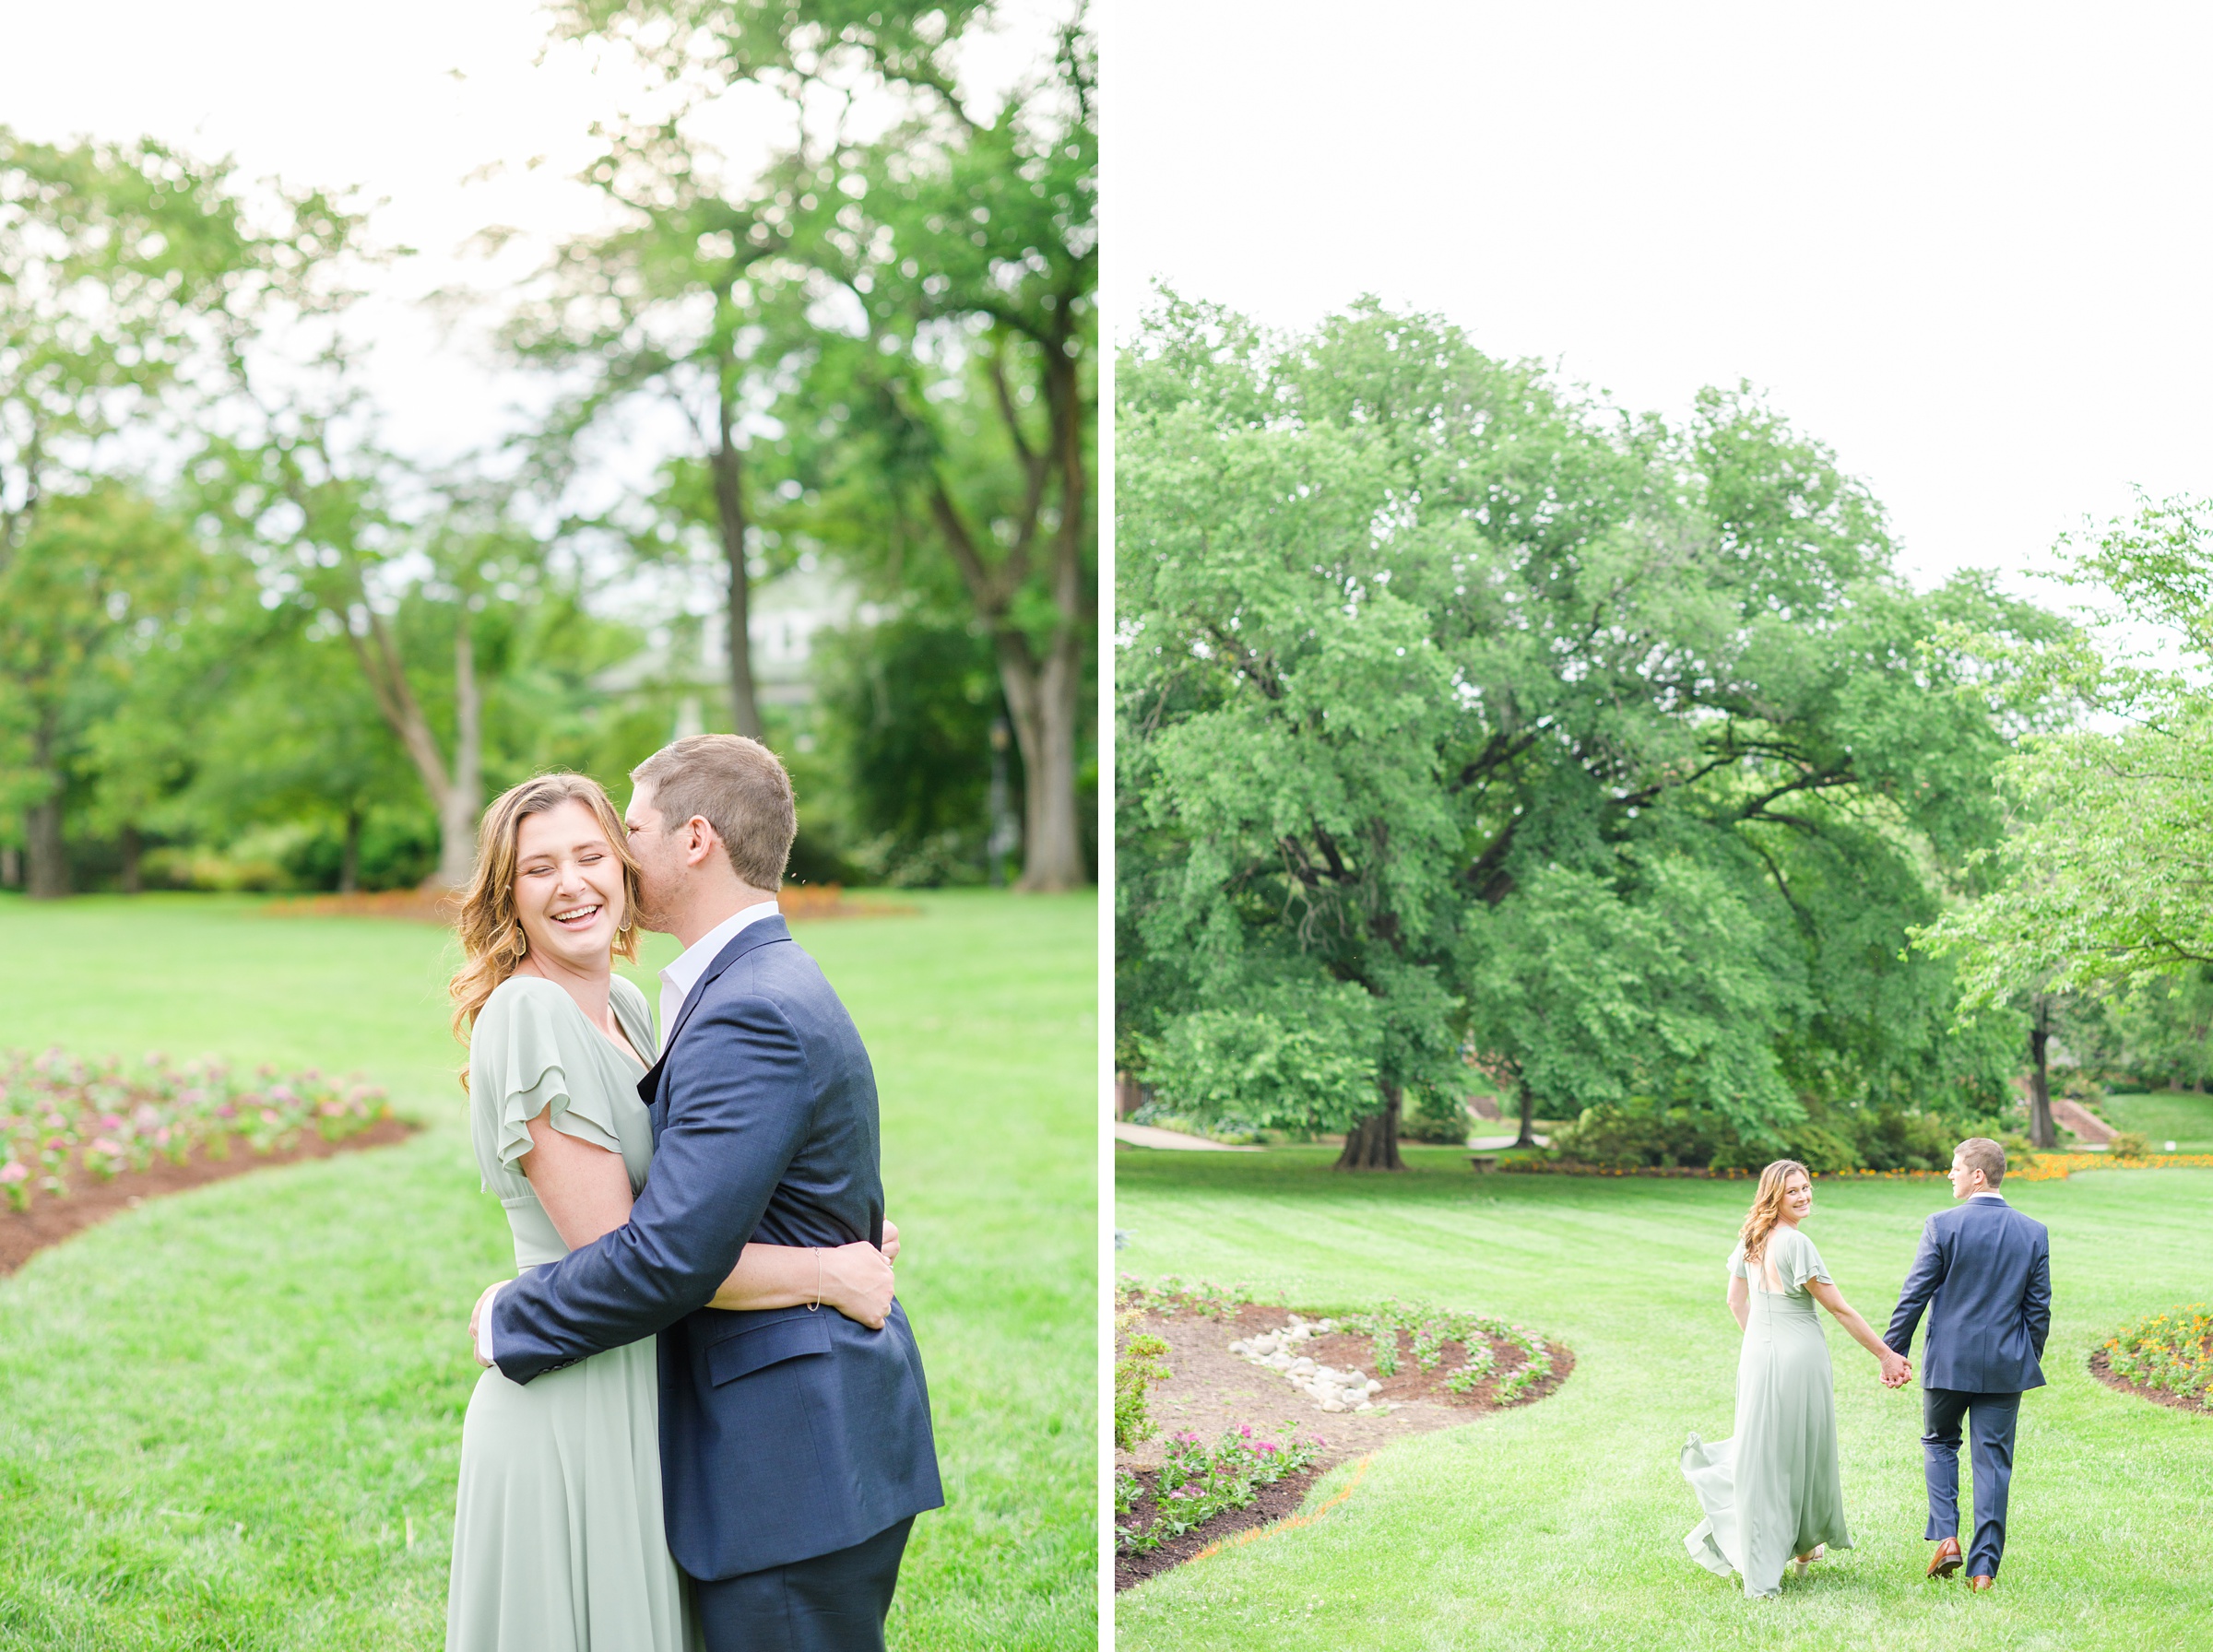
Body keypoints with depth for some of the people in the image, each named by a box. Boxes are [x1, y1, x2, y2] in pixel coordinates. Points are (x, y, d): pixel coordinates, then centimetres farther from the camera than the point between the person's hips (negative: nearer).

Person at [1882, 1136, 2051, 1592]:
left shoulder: (1943, 1226, -11)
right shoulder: (2034, 1234, 0)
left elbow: (1914, 1295, -8)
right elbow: (2039, 1309, 4)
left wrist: (1893, 1352, 1)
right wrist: (2029, 1362, 16)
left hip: (1948, 1362, -2)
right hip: (2007, 1365, 2)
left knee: (1939, 1442, 20)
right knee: (1994, 1461, 7)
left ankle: (1946, 1536, 4)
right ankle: (1984, 1568, 7)